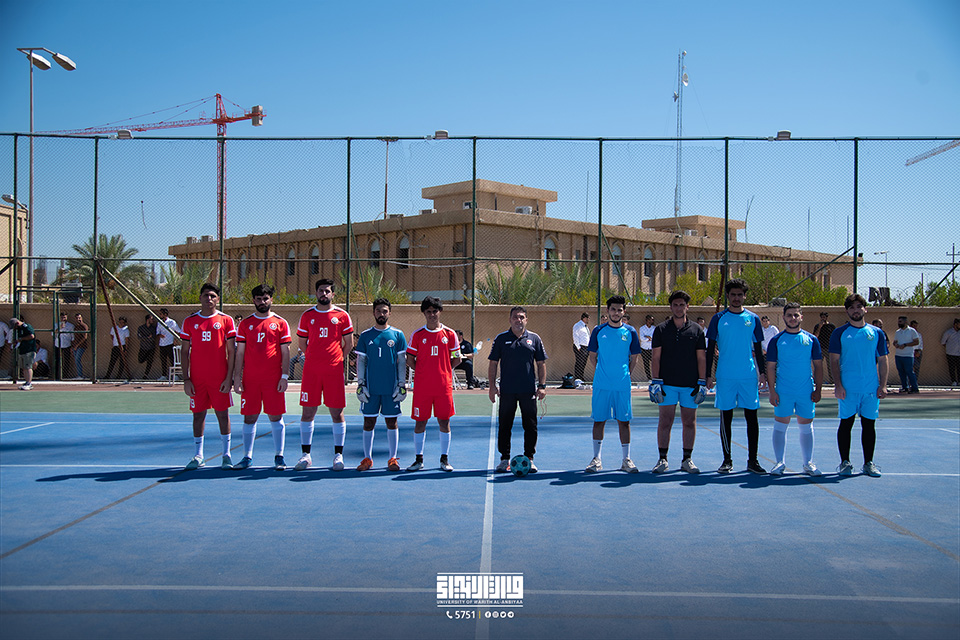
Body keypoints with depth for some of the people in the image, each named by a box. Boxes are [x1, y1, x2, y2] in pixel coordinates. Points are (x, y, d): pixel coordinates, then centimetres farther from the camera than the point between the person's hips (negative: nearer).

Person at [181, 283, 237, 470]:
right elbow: (185, 352, 8)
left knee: (222, 414, 1)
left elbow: (231, 352, 1)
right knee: (198, 414, 6)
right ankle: (198, 456, 15)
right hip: (197, 378, 2)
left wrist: (229, 377, -6)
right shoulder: (189, 321, 7)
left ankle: (225, 455, 8)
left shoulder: (226, 320, 2)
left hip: (220, 378, -2)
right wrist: (186, 379, 1)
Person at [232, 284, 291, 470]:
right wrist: (237, 377, 1)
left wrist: (284, 376, -5)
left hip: (273, 379, -2)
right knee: (249, 417, 5)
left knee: (275, 417, 0)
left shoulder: (280, 323, 5)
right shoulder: (245, 323, 9)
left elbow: (285, 352, 3)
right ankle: (247, 456, 14)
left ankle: (278, 457, 8)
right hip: (250, 379, 2)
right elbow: (240, 352, 8)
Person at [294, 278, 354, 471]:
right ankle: (305, 455, 11)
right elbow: (302, 342, 16)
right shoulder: (307, 315, 9)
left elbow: (349, 343, 10)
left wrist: (338, 360, 8)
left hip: (334, 371, -1)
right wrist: (314, 358, 12)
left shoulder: (342, 315, 4)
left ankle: (338, 455, 9)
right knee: (307, 412, 2)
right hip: (311, 370, 2)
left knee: (337, 412, 1)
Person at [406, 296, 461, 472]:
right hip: (421, 386, 0)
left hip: (444, 385, 0)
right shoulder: (417, 335, 4)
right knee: (420, 422, 4)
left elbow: (456, 359, 9)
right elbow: (410, 360, 7)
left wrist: (442, 370, 3)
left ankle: (444, 459, 13)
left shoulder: (449, 334, 4)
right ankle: (418, 459, 15)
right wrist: (423, 372, 2)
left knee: (444, 421, 3)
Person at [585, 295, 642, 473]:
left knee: (624, 421, 3)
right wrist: (601, 373, 6)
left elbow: (634, 358, 11)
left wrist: (625, 375, 5)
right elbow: (593, 355, 12)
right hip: (601, 385, 0)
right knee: (599, 420, 3)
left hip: (623, 386, 0)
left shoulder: (630, 332, 4)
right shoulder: (598, 331, 4)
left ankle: (626, 459, 11)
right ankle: (596, 459, 12)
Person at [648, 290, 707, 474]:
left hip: (690, 385, 1)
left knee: (689, 422, 4)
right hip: (667, 384, -1)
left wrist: (702, 383, 0)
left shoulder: (696, 330, 7)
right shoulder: (661, 329, 4)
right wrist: (655, 382, -5)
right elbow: (655, 357, 2)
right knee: (665, 421, -2)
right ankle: (663, 459, 6)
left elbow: (701, 358, 7)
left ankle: (687, 460, 13)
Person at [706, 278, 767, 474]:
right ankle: (727, 460, 12)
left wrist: (762, 372, 5)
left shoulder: (752, 318, 7)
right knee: (726, 417, 3)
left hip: (749, 376, 1)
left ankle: (752, 460, 9)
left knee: (751, 416, 1)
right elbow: (710, 349, 4)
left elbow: (758, 348, 12)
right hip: (725, 376, -1)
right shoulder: (719, 319, 3)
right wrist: (708, 375, -1)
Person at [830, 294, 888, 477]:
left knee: (869, 424, 7)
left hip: (871, 388, 2)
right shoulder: (839, 333, 1)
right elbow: (834, 361, -1)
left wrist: (882, 385, 2)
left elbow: (882, 360, 10)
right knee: (846, 423, 2)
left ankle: (868, 463, 16)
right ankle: (845, 462, 11)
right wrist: (838, 385, -10)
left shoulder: (876, 332, 9)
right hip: (848, 388, -2)